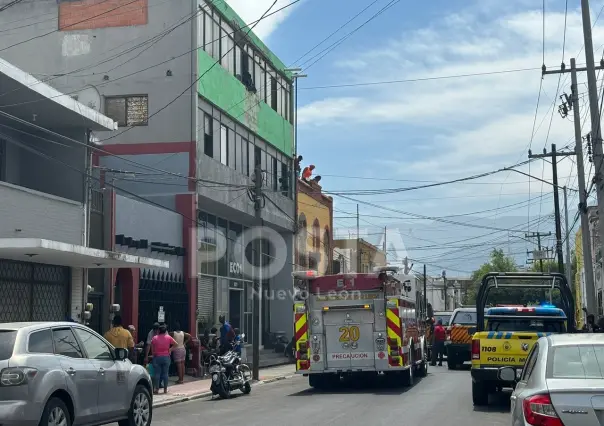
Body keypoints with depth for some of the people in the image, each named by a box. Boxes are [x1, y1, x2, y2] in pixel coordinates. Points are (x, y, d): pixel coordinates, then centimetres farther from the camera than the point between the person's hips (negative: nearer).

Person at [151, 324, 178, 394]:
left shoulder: (154, 338, -6)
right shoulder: (168, 337, -3)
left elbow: (152, 348, -2)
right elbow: (176, 344, 4)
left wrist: (153, 354, 11)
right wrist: (170, 349, 9)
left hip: (157, 357, -1)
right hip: (166, 357, 1)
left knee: (157, 373, 2)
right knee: (165, 373, 6)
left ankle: (156, 389, 2)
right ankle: (165, 389, 9)